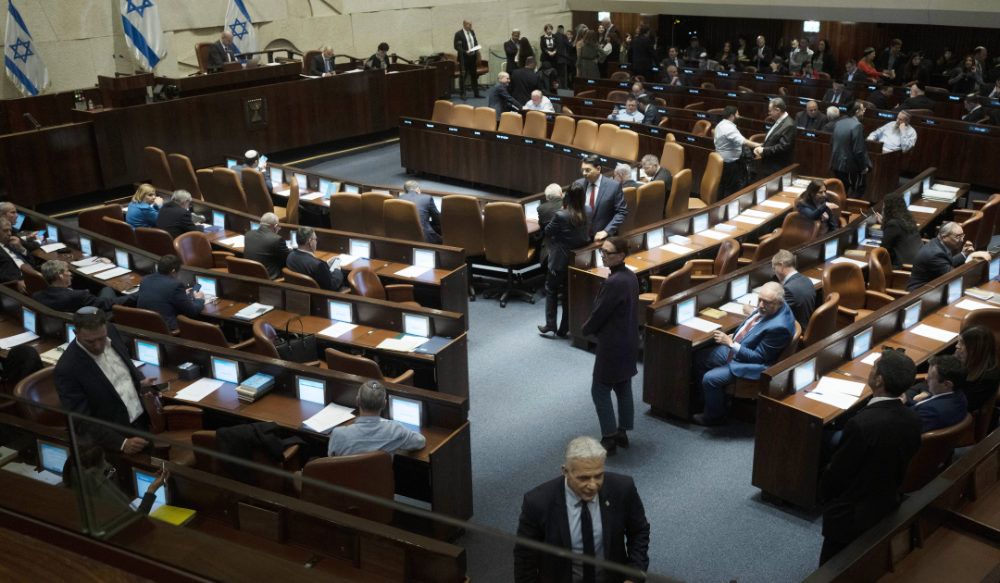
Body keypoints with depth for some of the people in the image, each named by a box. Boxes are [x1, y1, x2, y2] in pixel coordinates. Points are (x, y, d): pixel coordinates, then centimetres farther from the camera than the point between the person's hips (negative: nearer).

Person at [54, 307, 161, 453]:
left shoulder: (111, 333, 1)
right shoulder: (66, 370, -16)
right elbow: (84, 421, -15)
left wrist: (139, 383, 4)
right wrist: (122, 443, -24)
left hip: (145, 418, 6)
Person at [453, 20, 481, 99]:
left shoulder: (472, 32, 10)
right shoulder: (458, 34, -10)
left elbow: (475, 42, 20)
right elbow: (457, 47, -14)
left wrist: (477, 50, 1)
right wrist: (465, 52, -23)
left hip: (473, 57, 6)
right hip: (464, 58, -6)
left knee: (474, 76, 12)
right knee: (463, 76, 0)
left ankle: (476, 93, 19)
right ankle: (462, 94, 7)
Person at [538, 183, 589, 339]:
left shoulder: (561, 215, -25)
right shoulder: (587, 212, -9)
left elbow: (548, 231, -10)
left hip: (560, 260, -5)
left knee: (551, 289, 16)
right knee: (568, 292, 15)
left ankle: (550, 325, 17)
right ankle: (564, 329, 21)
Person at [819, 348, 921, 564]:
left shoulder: (861, 424, -32)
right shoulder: (911, 419, -8)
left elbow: (837, 472, -18)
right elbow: (900, 470, 6)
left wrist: (825, 492, 2)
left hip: (851, 518, -7)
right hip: (888, 507, 8)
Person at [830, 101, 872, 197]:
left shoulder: (838, 123, 5)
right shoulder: (857, 126, -19)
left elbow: (831, 143, 15)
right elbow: (859, 150, -21)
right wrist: (864, 167, -10)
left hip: (836, 164, 8)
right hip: (851, 167, -8)